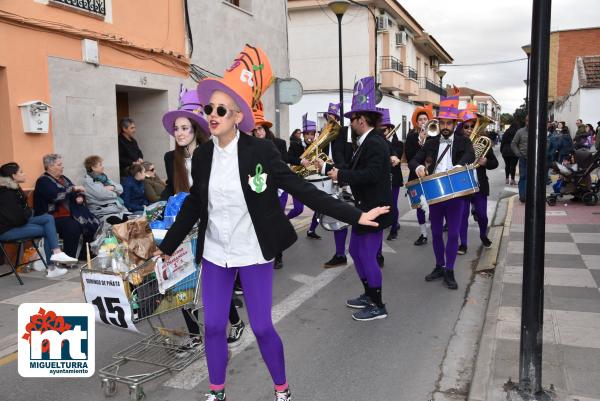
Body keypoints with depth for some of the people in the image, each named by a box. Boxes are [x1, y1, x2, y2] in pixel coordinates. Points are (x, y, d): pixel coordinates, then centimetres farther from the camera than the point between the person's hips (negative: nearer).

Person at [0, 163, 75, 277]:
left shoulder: (15, 188, 10)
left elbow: (25, 209, 19)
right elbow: (17, 218, -24)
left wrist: (28, 213, -2)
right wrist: (29, 213, -5)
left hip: (19, 222, 9)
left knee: (48, 218, -7)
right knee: (46, 230, -14)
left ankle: (57, 253, -17)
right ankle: (51, 267, -8)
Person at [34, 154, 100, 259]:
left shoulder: (63, 179, 20)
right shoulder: (43, 181, -3)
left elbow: (78, 193, 21)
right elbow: (55, 196, -22)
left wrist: (80, 197, -3)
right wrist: (74, 188, -15)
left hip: (72, 213, 8)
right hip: (53, 216, -7)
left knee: (94, 224, -13)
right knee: (73, 226, -36)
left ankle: (84, 257, -5)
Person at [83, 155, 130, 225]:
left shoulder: (104, 177, 19)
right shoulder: (88, 181, -2)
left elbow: (120, 189, 15)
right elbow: (102, 194, -15)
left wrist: (112, 187, -6)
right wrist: (115, 193, 2)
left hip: (120, 209, 7)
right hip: (104, 213, -6)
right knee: (120, 224, -32)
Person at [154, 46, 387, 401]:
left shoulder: (260, 151, -14)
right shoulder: (202, 156, -1)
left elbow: (302, 189, -15)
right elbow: (194, 205, 10)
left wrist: (354, 215, -20)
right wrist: (166, 247, 15)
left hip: (253, 254, -4)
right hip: (214, 254, 4)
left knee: (262, 328, 4)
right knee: (213, 326, 10)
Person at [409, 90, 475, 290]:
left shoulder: (463, 141, 0)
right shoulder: (431, 143, 8)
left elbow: (470, 155, -20)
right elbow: (413, 160, 3)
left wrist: (458, 166, -41)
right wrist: (418, 167, -21)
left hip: (455, 194, -3)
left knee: (453, 234, 1)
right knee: (436, 232, 12)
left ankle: (449, 271, 12)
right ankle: (439, 266, 27)